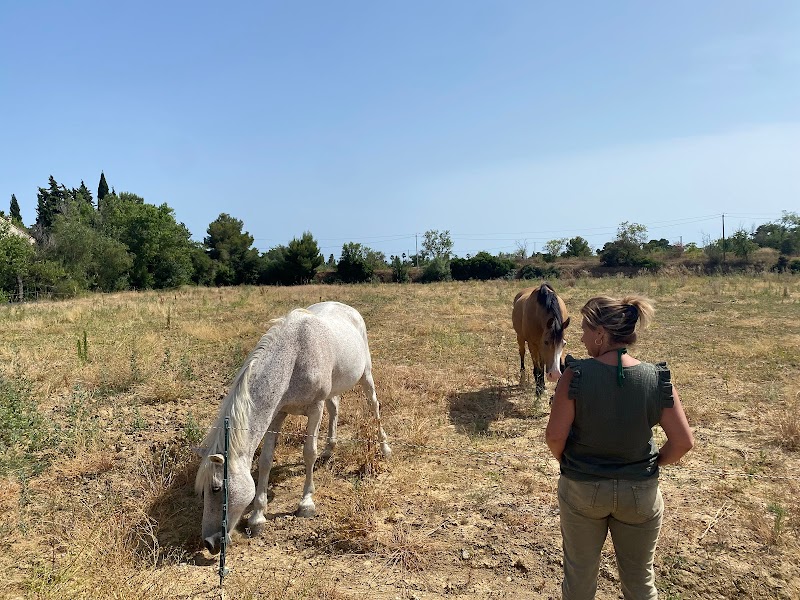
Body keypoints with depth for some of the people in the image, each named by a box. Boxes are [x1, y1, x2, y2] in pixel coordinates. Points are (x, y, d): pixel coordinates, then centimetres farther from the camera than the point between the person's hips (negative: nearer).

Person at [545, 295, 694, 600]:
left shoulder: (576, 374, -21)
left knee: (580, 573, 21)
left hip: (581, 488, -2)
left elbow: (554, 436, -19)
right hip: (641, 492, 2)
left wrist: (567, 462, 2)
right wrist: (654, 463, 8)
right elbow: (683, 441, -10)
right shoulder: (658, 379, -14)